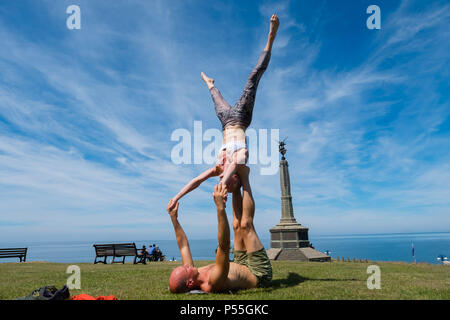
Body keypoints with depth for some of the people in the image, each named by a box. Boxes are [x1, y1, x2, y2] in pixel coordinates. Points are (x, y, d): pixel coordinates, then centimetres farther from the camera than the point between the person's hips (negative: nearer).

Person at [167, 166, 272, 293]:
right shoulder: (213, 282, -38)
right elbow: (224, 246, -51)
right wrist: (220, 207, -56)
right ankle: (244, 177, -1)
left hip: (244, 267, 7)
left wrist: (173, 218, 2)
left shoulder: (189, 277, -13)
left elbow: (183, 244, 1)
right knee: (245, 225, -14)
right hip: (260, 274, -7)